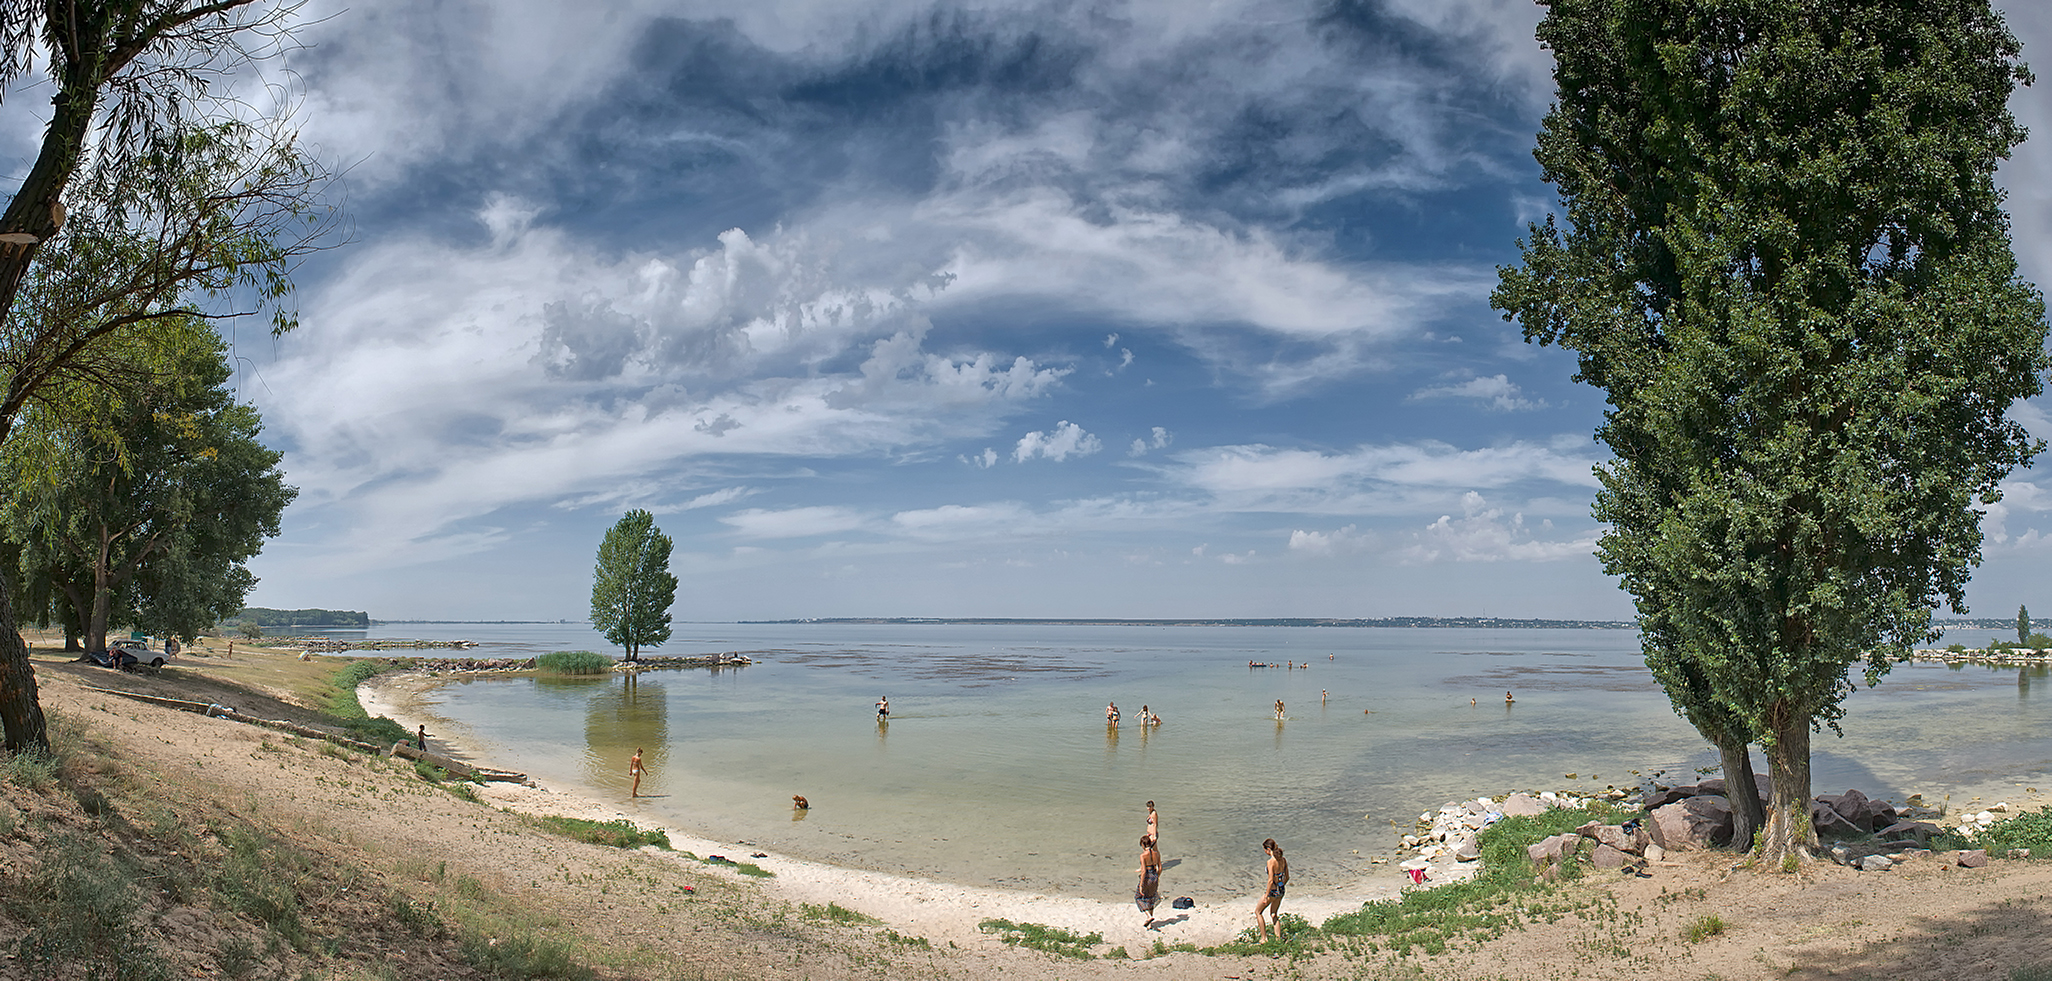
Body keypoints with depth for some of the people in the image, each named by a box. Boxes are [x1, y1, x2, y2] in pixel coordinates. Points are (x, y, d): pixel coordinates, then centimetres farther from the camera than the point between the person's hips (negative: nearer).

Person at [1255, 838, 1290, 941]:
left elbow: (1270, 880, -24)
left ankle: (1264, 937, 16)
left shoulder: (1271, 861, -23)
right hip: (1281, 891, 7)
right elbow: (1287, 877, 8)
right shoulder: (1283, 860, -1)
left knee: (1257, 911, 14)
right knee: (1274, 914, 25)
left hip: (1272, 891, -7)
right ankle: (1278, 938, 24)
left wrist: (1266, 896, -17)